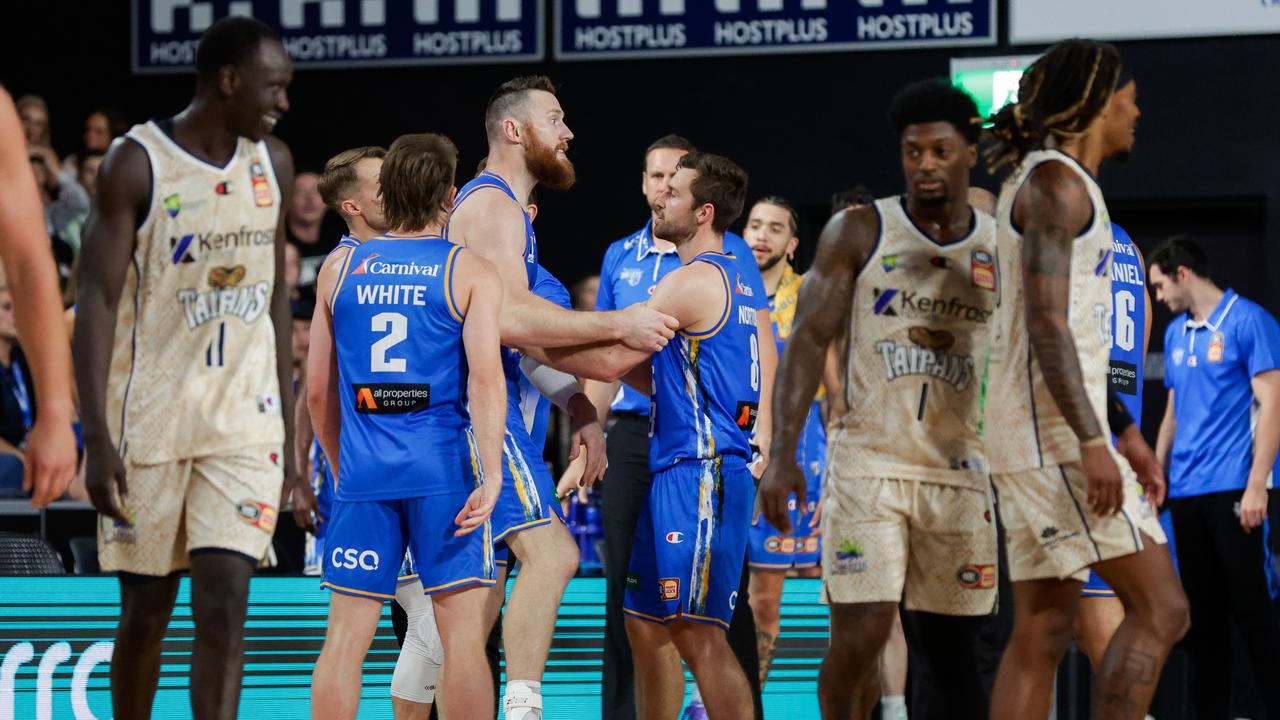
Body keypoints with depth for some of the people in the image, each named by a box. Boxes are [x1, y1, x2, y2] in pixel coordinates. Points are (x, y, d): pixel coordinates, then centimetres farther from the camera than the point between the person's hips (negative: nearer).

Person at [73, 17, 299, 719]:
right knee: (147, 609, 6)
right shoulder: (137, 164, -11)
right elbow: (97, 300, -12)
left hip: (244, 420, 3)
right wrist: (97, 439, -18)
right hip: (149, 420, -3)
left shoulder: (271, 163, 6)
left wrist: (287, 419, 13)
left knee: (225, 602, -10)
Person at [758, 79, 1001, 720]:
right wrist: (782, 455, -13)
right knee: (859, 636, -13)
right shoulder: (859, 232, -1)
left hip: (959, 468, 3)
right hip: (868, 460, -3)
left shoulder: (999, 248, 8)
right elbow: (809, 338, -4)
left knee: (953, 644, 4)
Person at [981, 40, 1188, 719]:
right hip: (1052, 433, -10)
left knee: (1042, 632, 7)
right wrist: (1092, 440, -25)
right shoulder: (1056, 182, -11)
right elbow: (1044, 320, -20)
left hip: (1055, 433, 10)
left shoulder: (1053, 183, 21)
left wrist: (1125, 430, 24)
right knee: (1160, 610, -10)